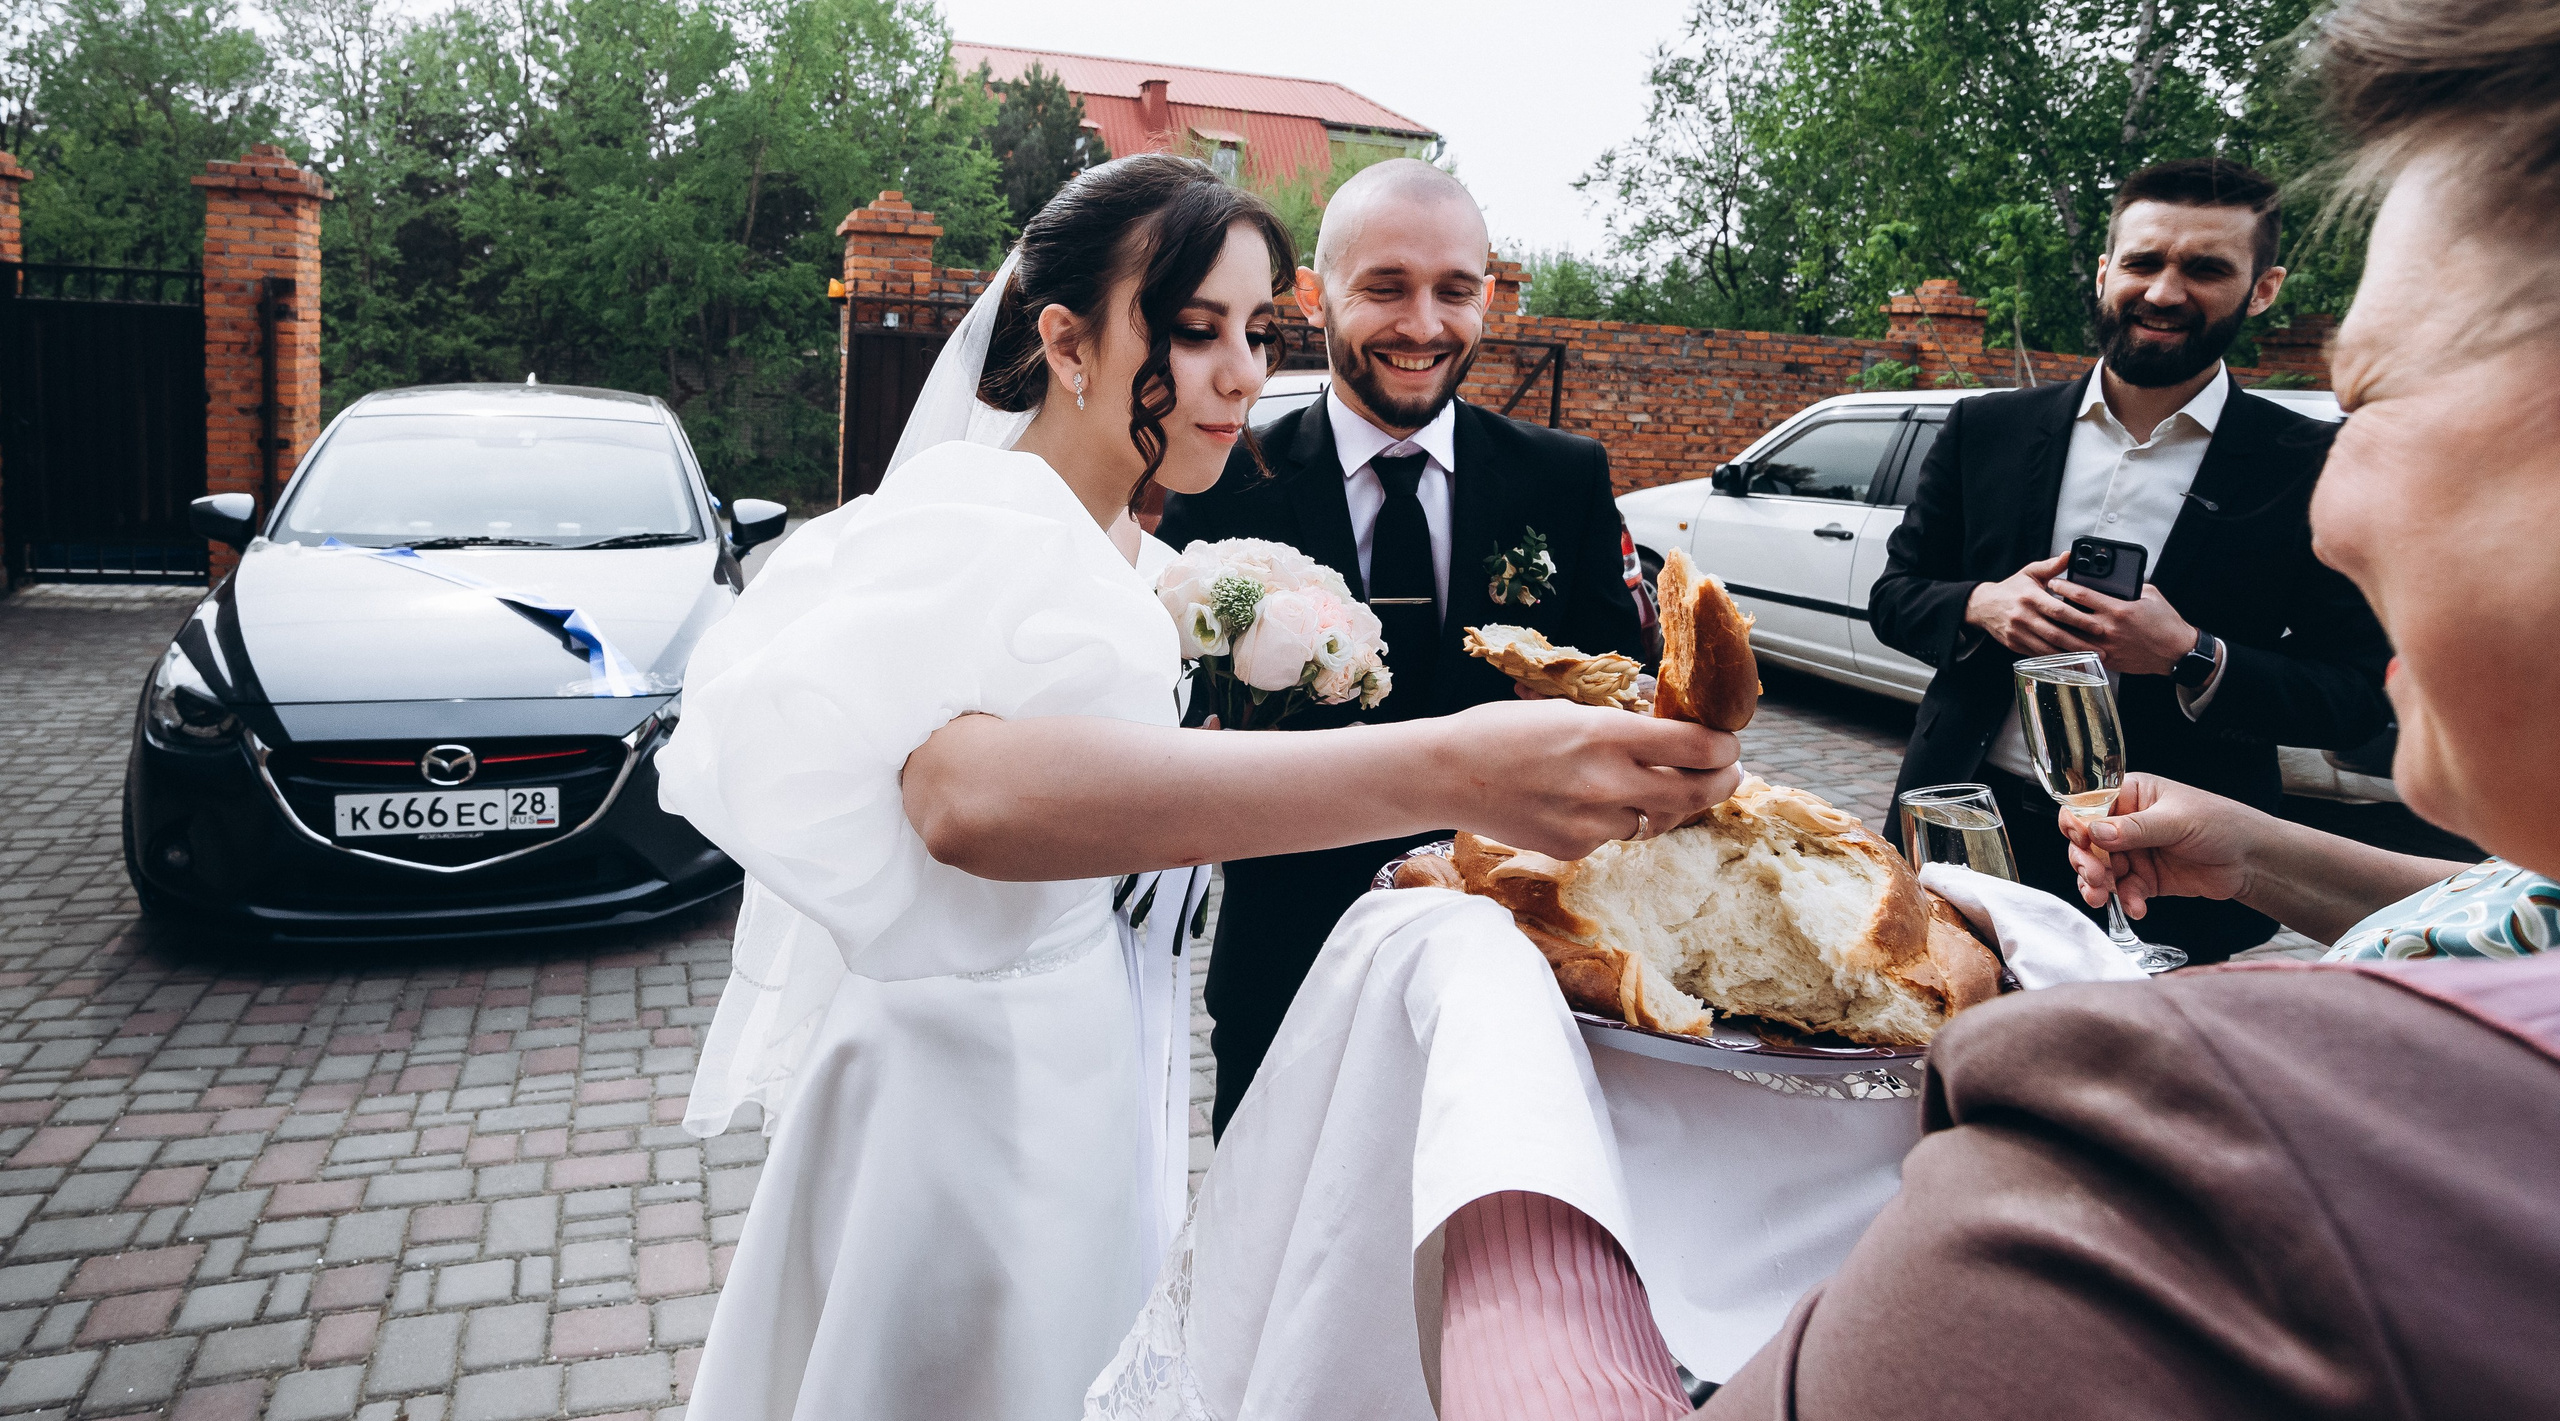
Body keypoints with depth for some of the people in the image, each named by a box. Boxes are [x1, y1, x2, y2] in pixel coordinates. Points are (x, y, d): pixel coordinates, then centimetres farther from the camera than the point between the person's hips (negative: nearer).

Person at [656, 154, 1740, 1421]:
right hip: (964, 1067, -8)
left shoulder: (1120, 544, 5)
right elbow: (968, 791, -46)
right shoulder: (970, 516, -23)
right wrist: (1445, 770, -54)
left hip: (1079, 1055, 8)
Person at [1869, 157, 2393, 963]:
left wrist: (2192, 658, -20)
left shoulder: (2314, 469, -3)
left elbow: (2358, 700, -4)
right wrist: (1980, 606, -14)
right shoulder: (1986, 429, 3)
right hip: (1968, 829, 2)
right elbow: (1893, 595, 7)